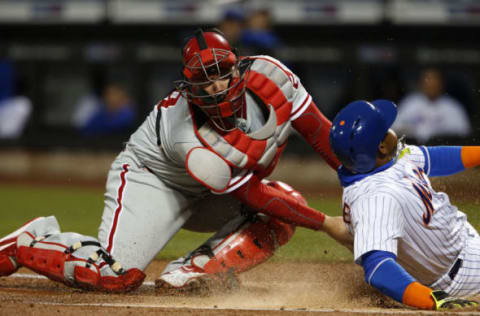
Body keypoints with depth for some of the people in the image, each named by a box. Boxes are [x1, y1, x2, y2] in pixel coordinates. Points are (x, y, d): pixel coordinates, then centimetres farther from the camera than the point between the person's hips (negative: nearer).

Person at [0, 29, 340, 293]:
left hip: (206, 195, 7)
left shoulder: (270, 76, -24)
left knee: (286, 205, -14)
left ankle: (190, 272, -16)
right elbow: (253, 196, -28)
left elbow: (317, 129, -8)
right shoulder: (194, 141, -37)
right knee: (116, 276, -26)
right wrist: (324, 222, -23)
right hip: (151, 180, -7)